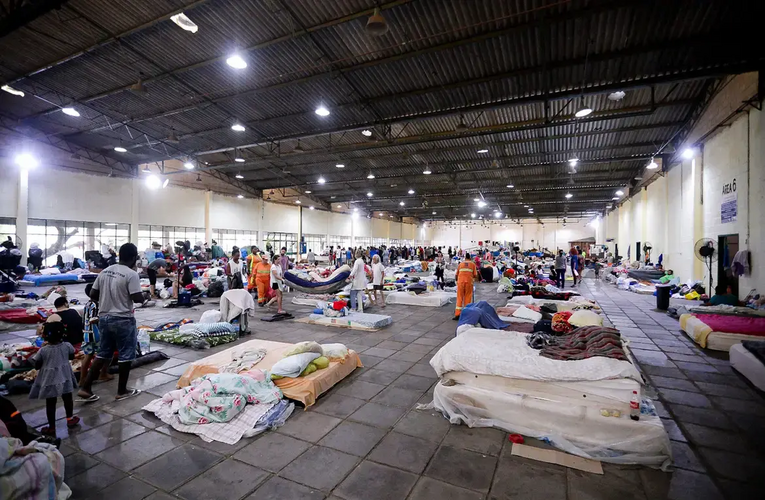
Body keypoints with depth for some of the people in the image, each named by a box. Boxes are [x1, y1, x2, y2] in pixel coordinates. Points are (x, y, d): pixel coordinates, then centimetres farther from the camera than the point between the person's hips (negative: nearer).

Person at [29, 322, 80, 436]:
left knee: (50, 404, 9)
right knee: (67, 398, 19)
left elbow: (37, 366, -7)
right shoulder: (67, 346, -10)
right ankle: (70, 419, 33)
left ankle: (51, 427, 19)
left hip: (49, 380, -2)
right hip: (65, 377, 2)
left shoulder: (43, 350, -17)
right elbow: (72, 356, 7)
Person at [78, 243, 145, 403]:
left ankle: (85, 388, 18)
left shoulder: (104, 271, 6)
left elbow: (92, 295, 10)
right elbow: (138, 298, -21)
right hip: (123, 320, -7)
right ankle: (122, 391, 17)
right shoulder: (131, 274, -17)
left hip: (104, 318, 7)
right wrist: (144, 296, 0)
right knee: (126, 355, 6)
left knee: (103, 354, 19)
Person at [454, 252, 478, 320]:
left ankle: (457, 314, -2)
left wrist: (457, 280, 31)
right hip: (469, 281, -1)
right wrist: (474, 278, 27)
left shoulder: (460, 263, 16)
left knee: (459, 298, 4)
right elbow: (475, 275, 5)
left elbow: (456, 274, 13)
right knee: (468, 298, 7)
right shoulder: (473, 264, 12)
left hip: (460, 281, 1)